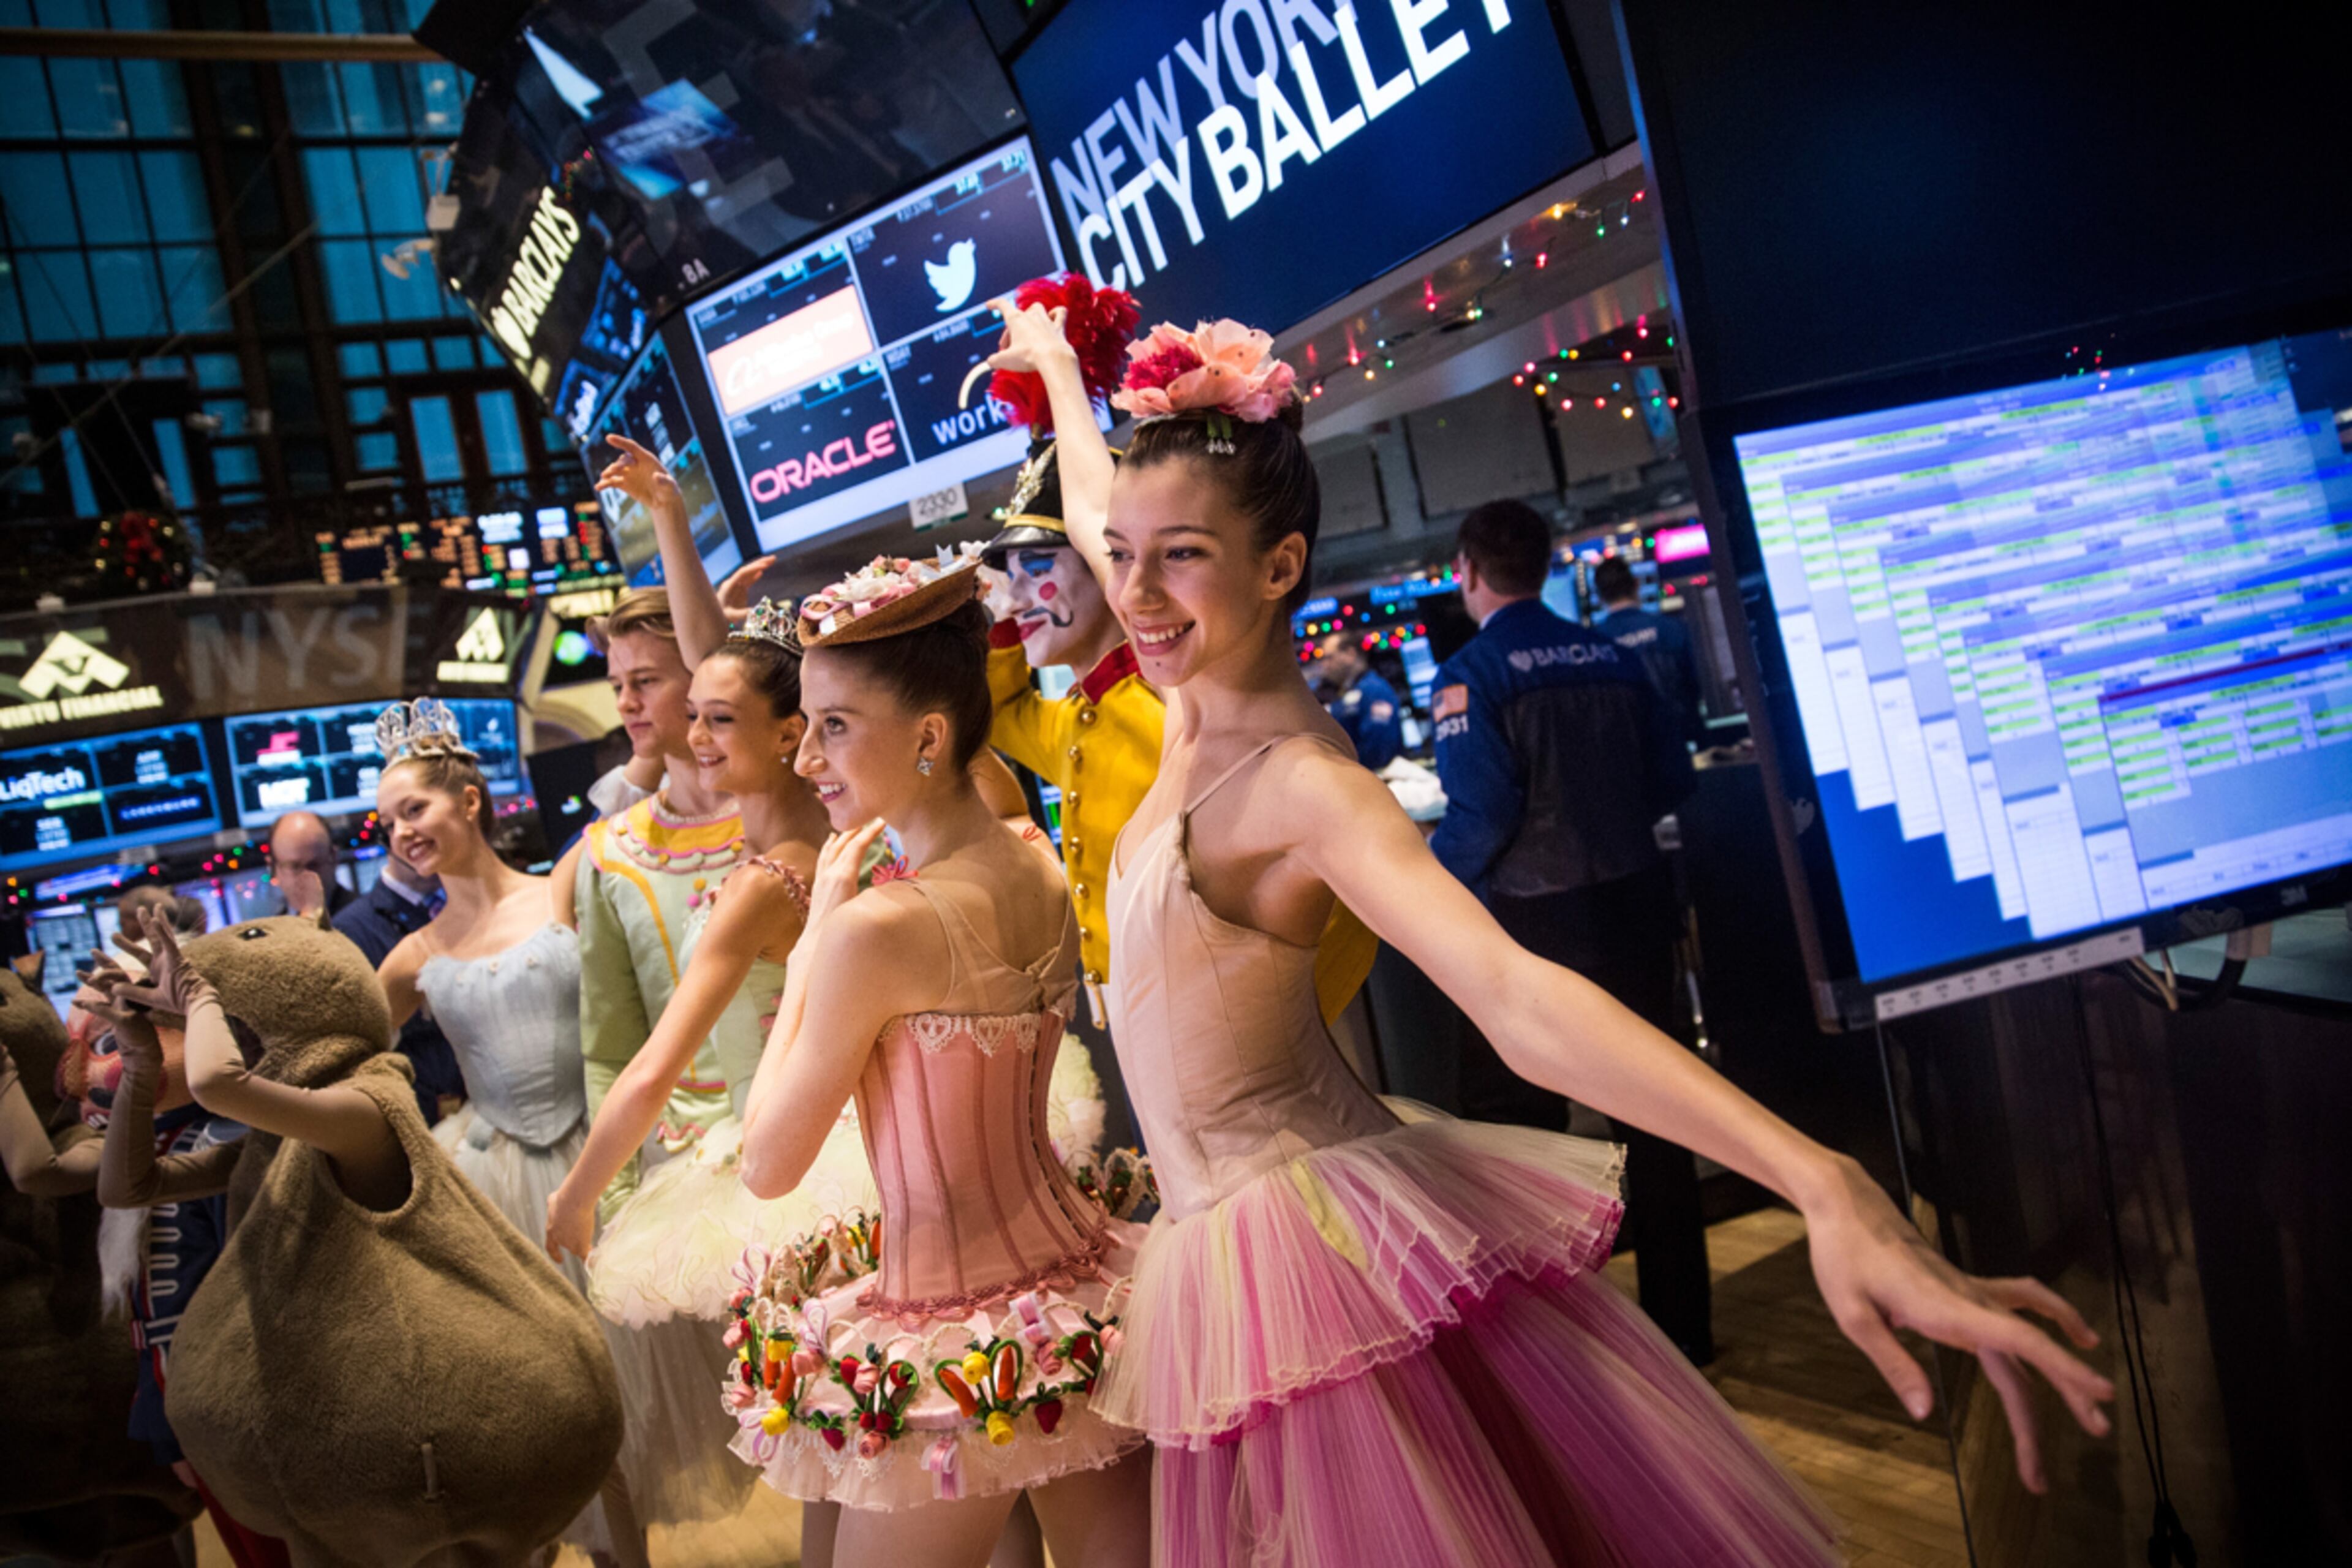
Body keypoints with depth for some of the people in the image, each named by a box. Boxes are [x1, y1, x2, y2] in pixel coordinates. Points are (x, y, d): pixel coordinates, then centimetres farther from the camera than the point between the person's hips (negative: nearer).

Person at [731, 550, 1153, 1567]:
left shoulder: (878, 928, -22)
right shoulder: (1043, 876, -1)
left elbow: (767, 1166, -10)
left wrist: (816, 939, -7)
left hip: (952, 1338, -7)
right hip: (1078, 1287, 7)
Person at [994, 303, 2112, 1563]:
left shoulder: (1302, 786, -23)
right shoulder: (1199, 715, 1)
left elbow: (1516, 999, -38)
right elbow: (1097, 523, 20)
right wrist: (1055, 371, 36)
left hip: (1304, 1253, -8)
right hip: (1221, 1250, 8)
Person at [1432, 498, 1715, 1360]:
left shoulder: (1470, 674, -12)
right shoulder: (1611, 656, 4)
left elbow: (1481, 811, -20)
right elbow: (1671, 778, 7)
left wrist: (1428, 876, -2)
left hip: (1532, 921, -5)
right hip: (1631, 906, 6)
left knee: (1518, 1123, 7)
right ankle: (1682, 1325, 28)